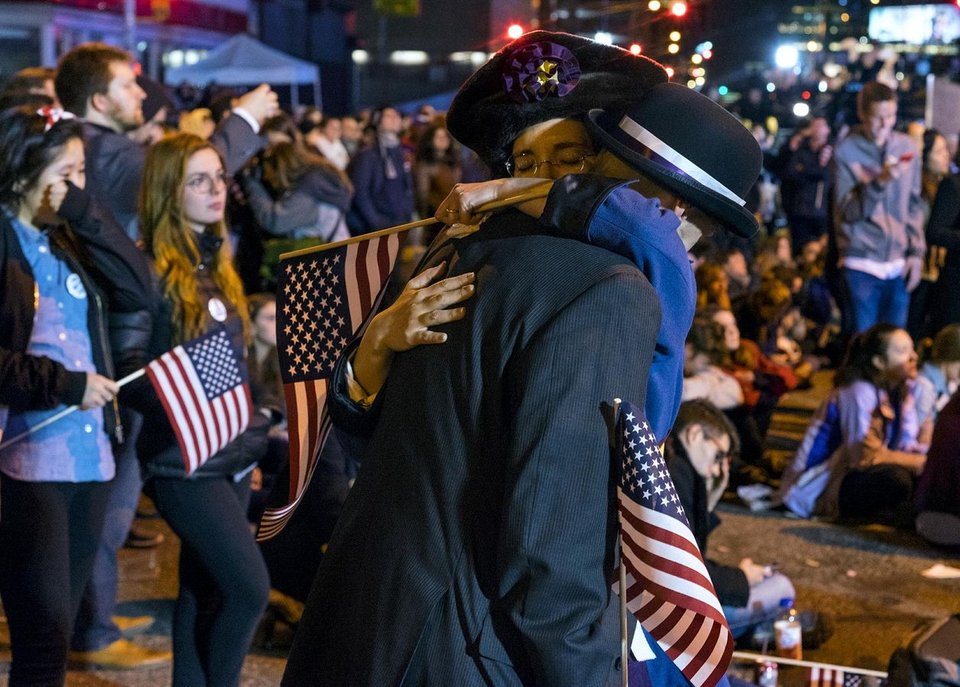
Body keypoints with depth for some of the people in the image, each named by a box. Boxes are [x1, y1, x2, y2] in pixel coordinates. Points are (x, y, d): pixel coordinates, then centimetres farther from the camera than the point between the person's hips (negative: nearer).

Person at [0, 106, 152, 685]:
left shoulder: (69, 239, 13)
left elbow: (140, 292, 0)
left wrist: (85, 214, -6)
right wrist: (67, 384, -15)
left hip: (90, 456, 7)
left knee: (57, 632, 13)